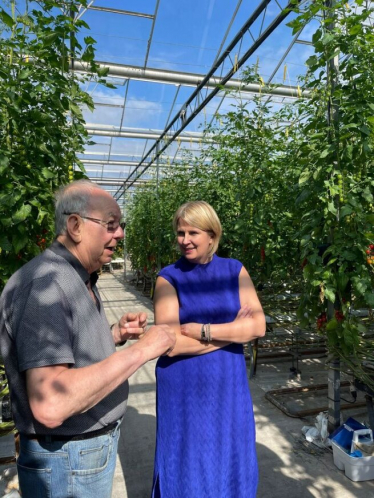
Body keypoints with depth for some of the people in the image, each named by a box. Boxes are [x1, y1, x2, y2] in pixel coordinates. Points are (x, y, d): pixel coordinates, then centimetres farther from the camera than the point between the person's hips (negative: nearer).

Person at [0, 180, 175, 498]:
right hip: (68, 464, -8)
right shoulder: (43, 283, -26)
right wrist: (141, 350, -30)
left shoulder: (81, 280, 5)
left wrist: (116, 335, -3)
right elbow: (50, 406, -34)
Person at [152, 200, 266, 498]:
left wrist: (203, 330, -19)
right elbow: (172, 344, -19)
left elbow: (258, 326, -10)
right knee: (186, 462, 16)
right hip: (185, 389, -2)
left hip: (228, 385, 3)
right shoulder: (169, 278, -11)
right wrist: (234, 329, -15)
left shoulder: (235, 271, -2)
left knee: (229, 461, 19)